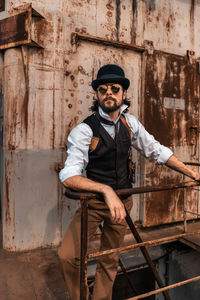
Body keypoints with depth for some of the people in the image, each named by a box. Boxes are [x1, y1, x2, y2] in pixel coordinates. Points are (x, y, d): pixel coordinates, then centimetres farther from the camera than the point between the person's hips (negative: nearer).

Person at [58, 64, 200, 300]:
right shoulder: (84, 130, -19)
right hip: (94, 200, -3)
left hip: (121, 200, 4)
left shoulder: (130, 123, -3)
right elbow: (68, 176, -29)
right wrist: (106, 190, -44)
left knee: (110, 259, 15)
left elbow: (157, 150, 4)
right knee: (68, 255, -16)